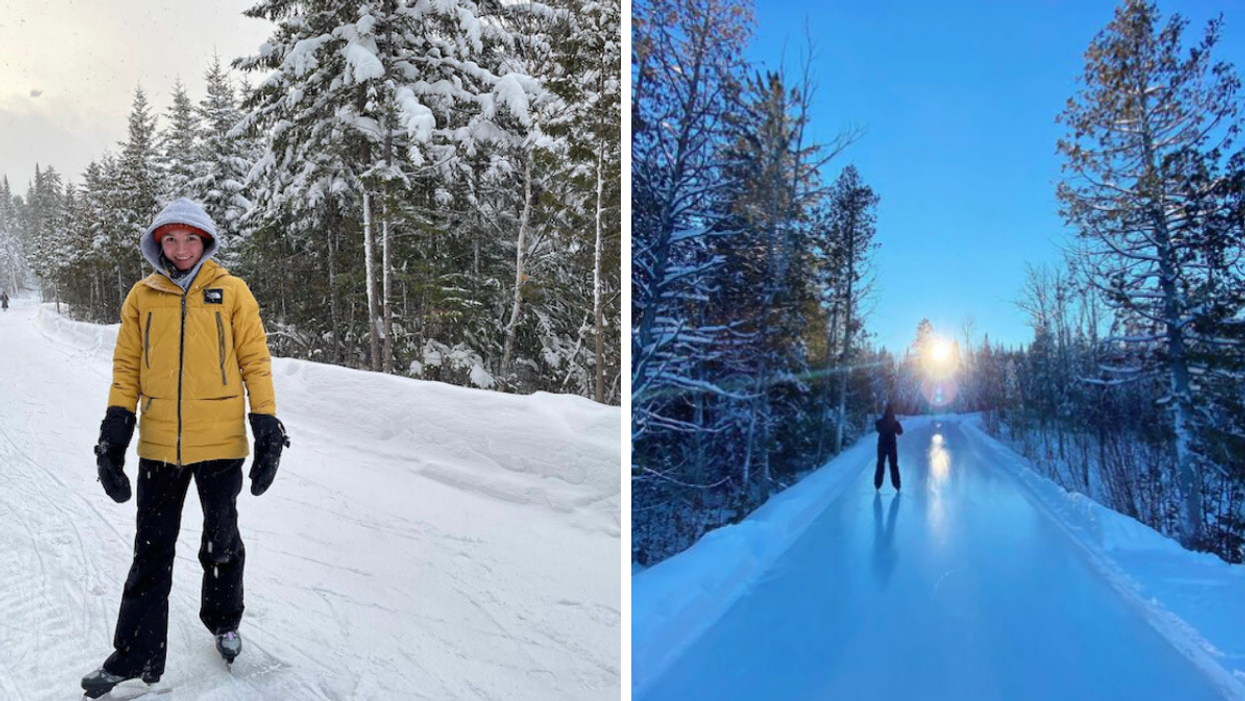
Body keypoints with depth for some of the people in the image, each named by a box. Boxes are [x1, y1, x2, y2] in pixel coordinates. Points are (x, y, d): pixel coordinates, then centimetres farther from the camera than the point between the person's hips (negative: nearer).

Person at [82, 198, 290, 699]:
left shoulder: (231, 292, -1)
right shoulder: (142, 297, 6)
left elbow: (255, 361, 0)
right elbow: (126, 367, 9)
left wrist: (267, 427, -4)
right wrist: (115, 426, 1)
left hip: (220, 442, -2)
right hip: (159, 446, 2)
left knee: (221, 543, 12)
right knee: (151, 551, 10)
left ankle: (223, 621, 36)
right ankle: (136, 655, 22)